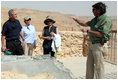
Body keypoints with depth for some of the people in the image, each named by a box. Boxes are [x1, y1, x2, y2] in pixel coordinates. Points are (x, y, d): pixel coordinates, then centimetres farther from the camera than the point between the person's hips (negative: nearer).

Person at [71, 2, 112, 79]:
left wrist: (87, 31, -20)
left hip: (99, 46, -9)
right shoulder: (96, 19, 11)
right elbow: (86, 24, 25)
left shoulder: (106, 20, -17)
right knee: (89, 64, 16)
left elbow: (101, 34, -25)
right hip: (92, 44, 9)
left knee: (98, 65, -3)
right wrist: (76, 19, 19)